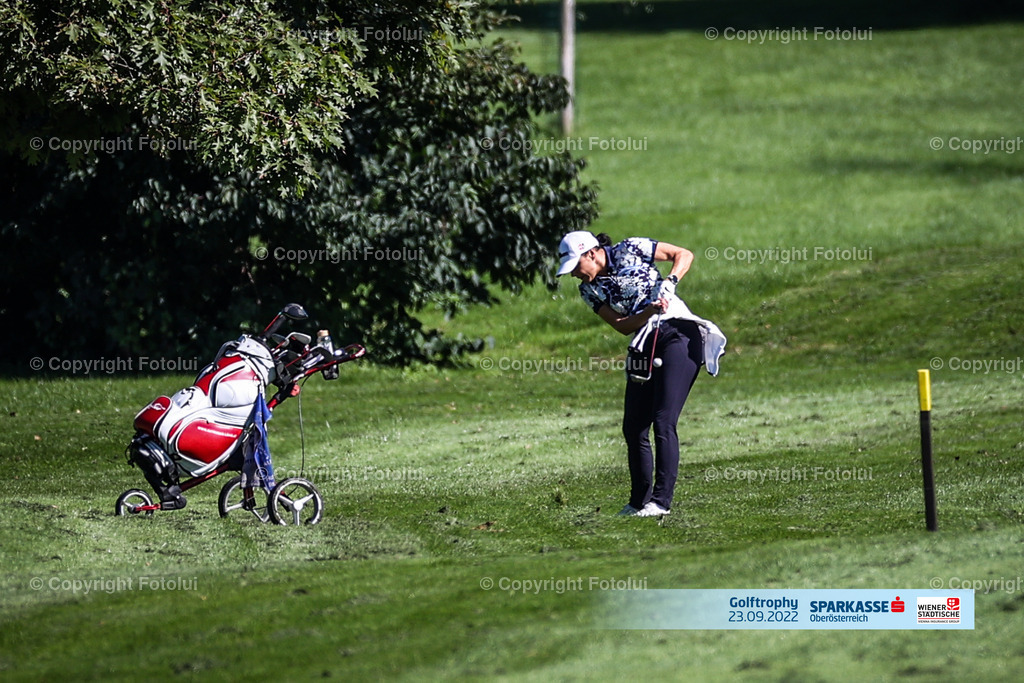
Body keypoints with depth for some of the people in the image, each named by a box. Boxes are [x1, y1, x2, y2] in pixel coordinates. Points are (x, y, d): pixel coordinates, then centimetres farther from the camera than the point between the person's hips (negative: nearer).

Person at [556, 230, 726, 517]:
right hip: (643, 348, 6)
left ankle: (661, 501, -16)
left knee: (663, 423, -15)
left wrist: (670, 281, -16)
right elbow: (622, 325, -1)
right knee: (633, 428, 5)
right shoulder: (589, 290, 8)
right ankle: (639, 502, 17)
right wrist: (649, 312, -19)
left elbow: (684, 254, 1)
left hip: (678, 334, -6)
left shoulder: (630, 251, -4)